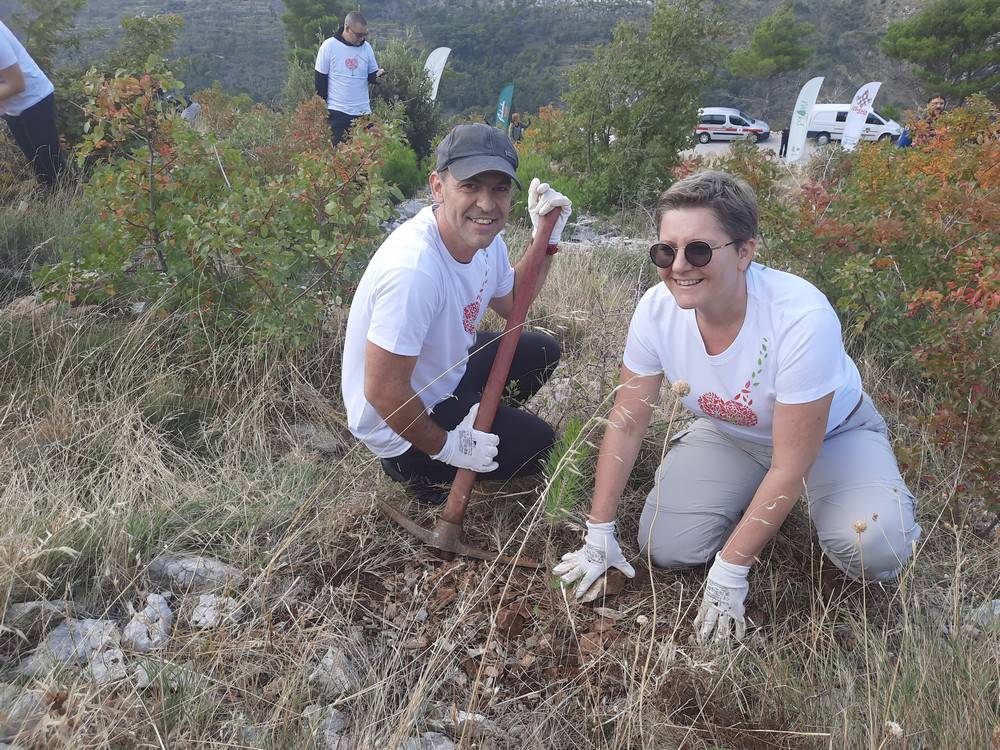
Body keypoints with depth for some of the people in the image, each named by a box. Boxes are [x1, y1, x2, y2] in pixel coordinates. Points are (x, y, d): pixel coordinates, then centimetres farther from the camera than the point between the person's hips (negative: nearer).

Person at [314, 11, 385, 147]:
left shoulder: (366, 47, 5)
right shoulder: (329, 46, -7)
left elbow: (371, 76, 11)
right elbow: (320, 81, -4)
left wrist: (378, 75, -14)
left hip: (363, 111, 4)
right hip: (338, 111, -4)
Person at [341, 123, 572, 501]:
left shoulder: (483, 236, -10)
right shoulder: (414, 269, -38)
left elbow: (511, 304, 11)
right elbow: (382, 392, -33)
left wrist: (546, 238, -4)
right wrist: (445, 447, -18)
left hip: (444, 374, 8)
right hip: (398, 427, -8)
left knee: (541, 351, 13)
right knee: (539, 446, 1)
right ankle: (415, 470, 8)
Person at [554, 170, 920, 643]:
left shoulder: (802, 318, -37)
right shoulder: (657, 309, -24)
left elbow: (790, 468, -29)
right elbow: (627, 423, -11)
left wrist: (730, 571, -23)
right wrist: (598, 533, -9)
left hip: (831, 433, -4)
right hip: (729, 433, 4)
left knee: (871, 548, -30)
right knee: (664, 548, -12)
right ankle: (755, 507, 17)